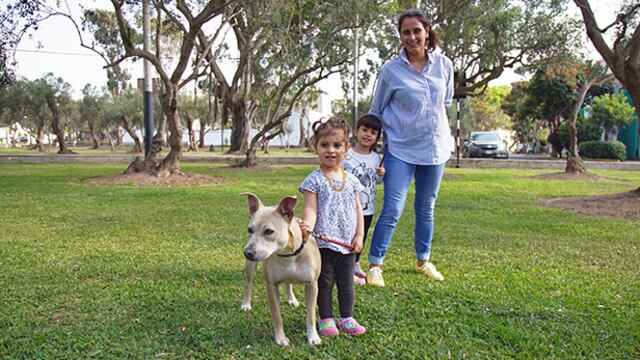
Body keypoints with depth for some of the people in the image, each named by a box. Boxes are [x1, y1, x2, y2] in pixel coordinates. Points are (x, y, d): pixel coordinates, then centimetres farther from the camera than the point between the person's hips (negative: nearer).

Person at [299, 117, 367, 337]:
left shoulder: (351, 180, 6)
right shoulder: (314, 180, -8)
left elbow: (357, 209, 9)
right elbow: (311, 209, -14)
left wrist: (359, 236, 2)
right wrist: (308, 224, -35)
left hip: (347, 244, 4)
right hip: (323, 243, -4)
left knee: (346, 282, 13)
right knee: (324, 282, 8)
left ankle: (347, 318, 27)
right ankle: (326, 319, 22)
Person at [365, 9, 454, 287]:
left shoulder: (444, 64, 0)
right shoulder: (391, 70, -8)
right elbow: (376, 111, 3)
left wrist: (430, 120, 6)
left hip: (435, 146, 4)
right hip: (400, 149, -3)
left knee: (426, 209, 15)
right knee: (392, 210, -9)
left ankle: (423, 261, 31)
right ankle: (374, 265, 5)